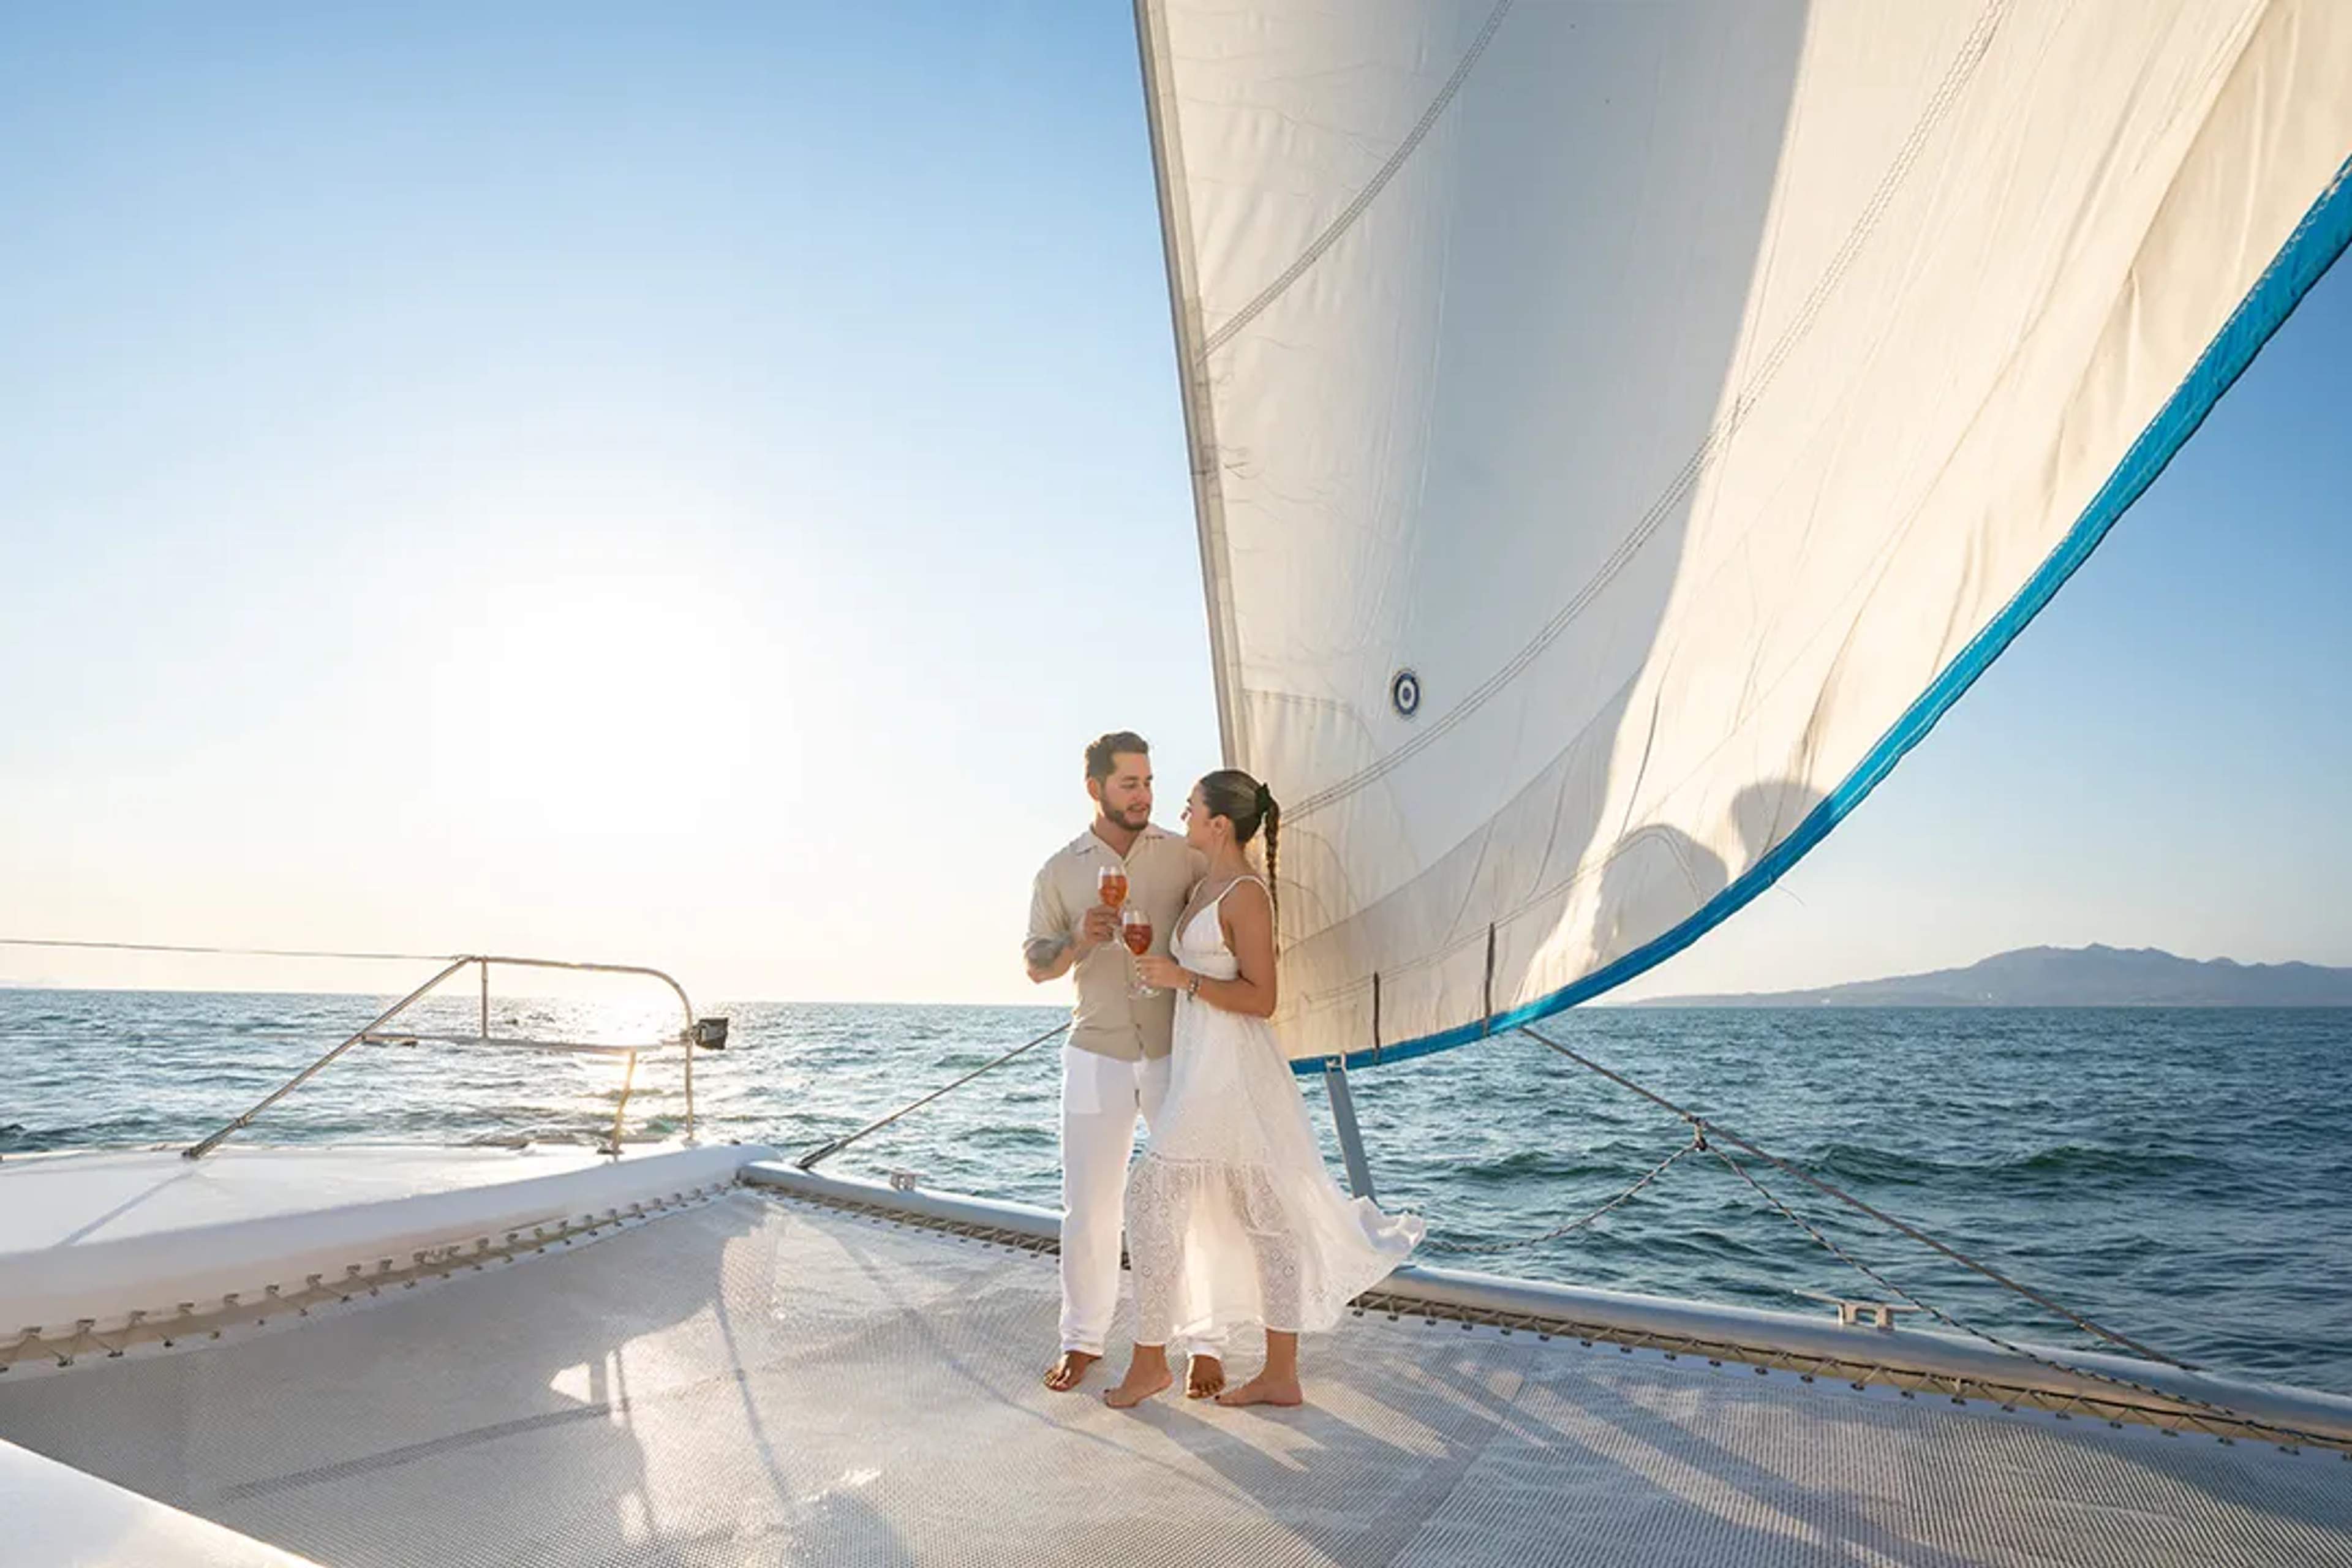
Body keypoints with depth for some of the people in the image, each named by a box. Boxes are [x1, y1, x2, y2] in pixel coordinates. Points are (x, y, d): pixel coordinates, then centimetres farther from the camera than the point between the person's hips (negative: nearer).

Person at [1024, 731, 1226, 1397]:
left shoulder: (1184, 857, 2)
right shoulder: (1060, 871, 5)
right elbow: (1035, 964, 6)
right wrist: (1078, 942, -16)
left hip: (1177, 1054, -1)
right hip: (1097, 1057, 1)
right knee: (1089, 1207, 6)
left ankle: (1204, 1344, 16)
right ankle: (1083, 1340, 24)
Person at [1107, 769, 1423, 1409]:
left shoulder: (1246, 894, -15)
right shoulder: (1212, 884, 13)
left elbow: (1261, 998, -18)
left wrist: (1184, 978, -20)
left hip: (1227, 1068, -10)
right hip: (1204, 1065, 10)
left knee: (1153, 1197, -3)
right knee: (1264, 1216, 12)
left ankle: (1149, 1361, 12)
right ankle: (1280, 1375, 21)